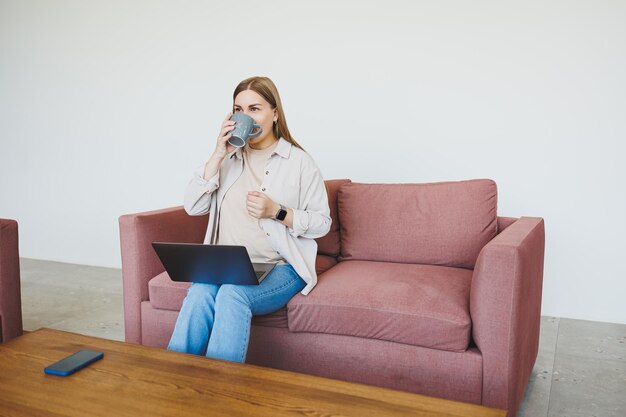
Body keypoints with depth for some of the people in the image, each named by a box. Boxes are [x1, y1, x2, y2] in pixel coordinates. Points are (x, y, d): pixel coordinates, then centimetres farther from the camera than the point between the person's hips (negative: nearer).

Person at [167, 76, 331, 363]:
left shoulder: (299, 161, 2)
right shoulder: (228, 157, 13)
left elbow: (322, 222, 1)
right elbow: (193, 207, 3)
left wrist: (277, 212, -15)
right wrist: (218, 155, -4)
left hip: (281, 267, -3)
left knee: (232, 293, -34)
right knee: (200, 292, -30)